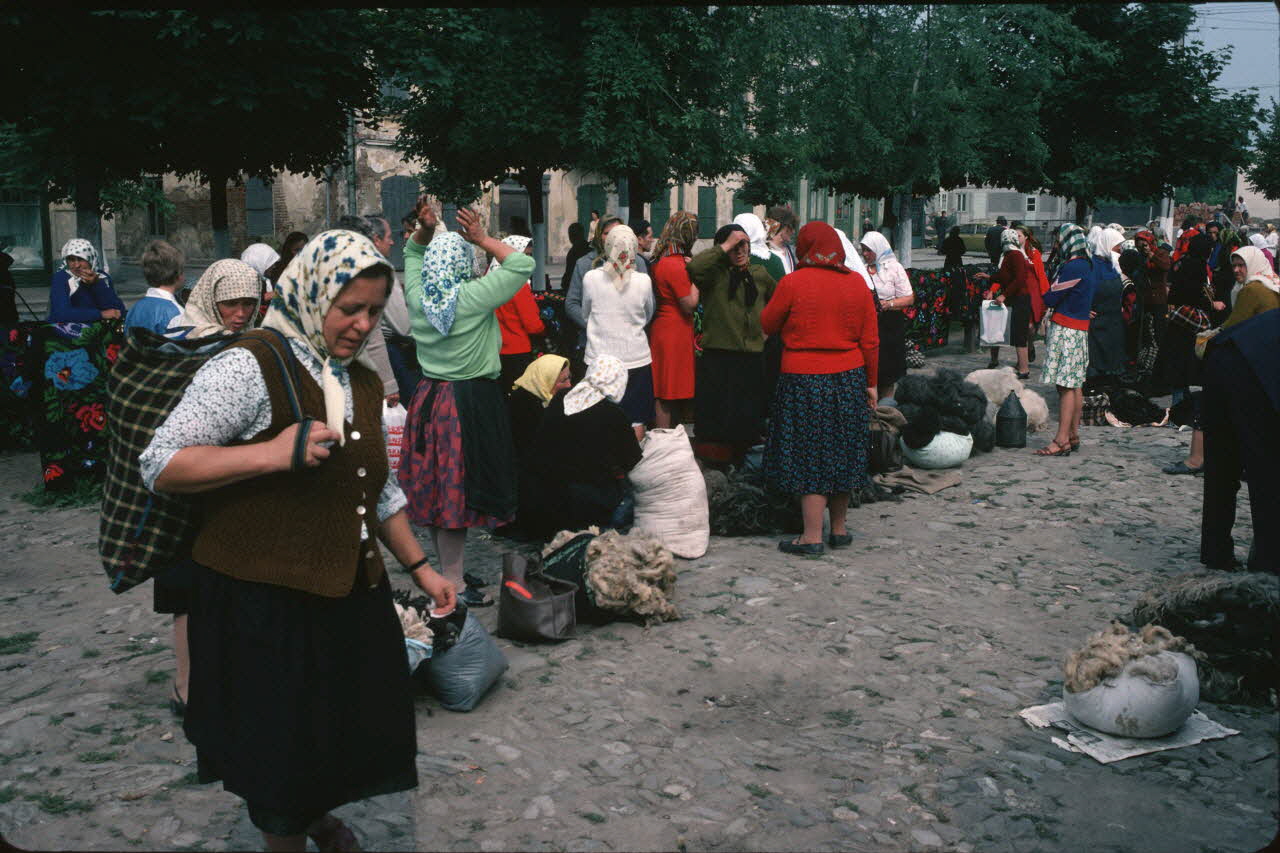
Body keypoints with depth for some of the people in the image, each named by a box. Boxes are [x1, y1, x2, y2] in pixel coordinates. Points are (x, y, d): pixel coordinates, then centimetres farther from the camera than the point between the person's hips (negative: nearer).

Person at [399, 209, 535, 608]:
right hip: (472, 402, -6)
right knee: (458, 489, -2)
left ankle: (445, 567, 26)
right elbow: (521, 264, -7)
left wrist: (424, 230, 5)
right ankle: (452, 582, 3)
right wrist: (483, 239, -3)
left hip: (428, 398, 6)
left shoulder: (417, 296, 1)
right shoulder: (474, 297, -15)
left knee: (436, 488, 13)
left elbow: (411, 253, 21)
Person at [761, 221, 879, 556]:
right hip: (850, 378, 4)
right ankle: (839, 529, 26)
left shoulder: (793, 283, -10)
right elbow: (870, 340, 5)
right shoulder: (857, 283, 2)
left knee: (809, 456, 2)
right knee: (842, 453, 14)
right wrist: (871, 383, 13)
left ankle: (812, 536, 4)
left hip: (804, 380, -4)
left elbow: (768, 325, 2)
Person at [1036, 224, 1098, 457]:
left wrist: (1046, 293, 7)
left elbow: (1051, 298, -15)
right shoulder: (1087, 265, 14)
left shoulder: (1073, 267, -16)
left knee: (1066, 385, -9)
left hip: (1066, 330, -10)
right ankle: (1073, 435, 21)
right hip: (1080, 328, 10)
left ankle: (1062, 441, -8)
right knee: (1075, 385, 14)